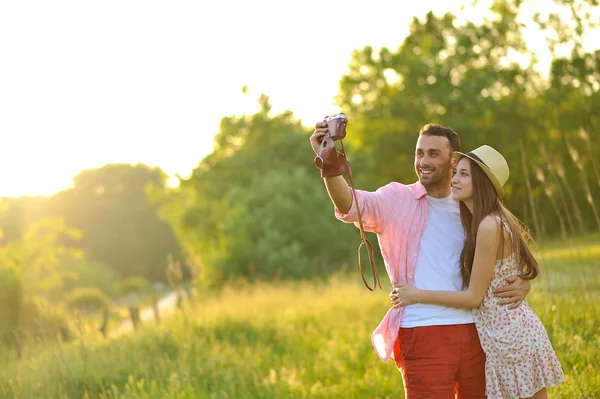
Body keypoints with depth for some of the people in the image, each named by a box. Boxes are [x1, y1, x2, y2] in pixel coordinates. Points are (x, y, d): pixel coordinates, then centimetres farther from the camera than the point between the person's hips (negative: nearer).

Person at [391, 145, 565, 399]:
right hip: (511, 329, 9)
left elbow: (474, 297, -16)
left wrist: (417, 295, -11)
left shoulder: (489, 226, -20)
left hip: (508, 335, -9)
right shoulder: (496, 219, 9)